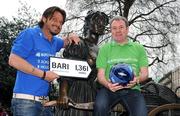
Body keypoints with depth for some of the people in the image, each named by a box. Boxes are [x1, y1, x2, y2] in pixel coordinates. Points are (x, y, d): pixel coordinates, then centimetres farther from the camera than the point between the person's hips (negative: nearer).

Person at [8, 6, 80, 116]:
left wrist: (71, 37, 13)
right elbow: (13, 60, -15)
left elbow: (64, 43, 39)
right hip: (26, 99, -8)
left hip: (44, 101, 8)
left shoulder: (54, 41, 16)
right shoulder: (29, 34, -6)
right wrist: (43, 74, -14)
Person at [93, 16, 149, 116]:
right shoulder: (105, 48, 15)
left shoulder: (139, 48, 17)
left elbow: (145, 73, 12)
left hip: (132, 89, 1)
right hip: (110, 88, 0)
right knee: (100, 107, -32)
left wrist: (137, 80, -13)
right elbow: (101, 74, 8)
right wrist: (108, 84, -16)